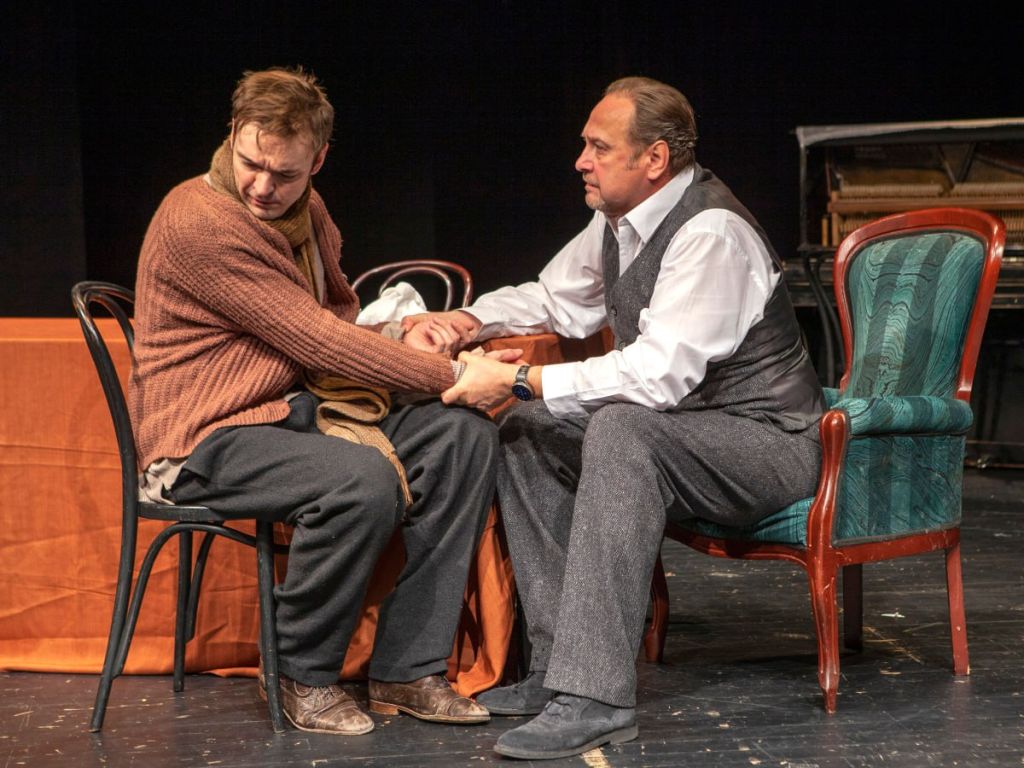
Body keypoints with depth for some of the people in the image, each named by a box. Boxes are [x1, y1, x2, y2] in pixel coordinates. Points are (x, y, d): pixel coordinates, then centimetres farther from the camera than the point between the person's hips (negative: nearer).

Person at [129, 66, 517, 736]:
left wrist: (397, 333, 0)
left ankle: (408, 669, -7)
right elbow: (319, 342, -21)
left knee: (467, 437, -9)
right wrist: (452, 374, -17)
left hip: (297, 410, 9)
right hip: (208, 439, -9)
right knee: (363, 479, -34)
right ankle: (304, 676, -10)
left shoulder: (305, 211, 10)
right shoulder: (198, 221, -19)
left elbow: (341, 313, 24)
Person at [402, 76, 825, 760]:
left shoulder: (711, 231, -24)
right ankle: (560, 665, -1)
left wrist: (521, 380, -30)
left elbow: (661, 373, -32)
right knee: (529, 432, 2)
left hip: (766, 441, -10)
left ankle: (596, 695, -37)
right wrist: (468, 321, 3)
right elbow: (554, 298, 22)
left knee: (620, 432, -34)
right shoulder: (618, 222, 4)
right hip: (677, 430, 10)